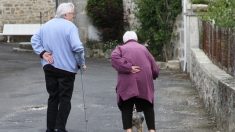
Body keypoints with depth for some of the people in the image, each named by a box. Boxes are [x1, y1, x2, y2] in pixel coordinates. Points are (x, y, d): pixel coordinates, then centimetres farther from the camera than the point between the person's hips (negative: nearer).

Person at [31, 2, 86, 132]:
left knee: (52, 97, 15)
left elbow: (34, 40, 9)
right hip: (66, 68, -6)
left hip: (49, 67, 6)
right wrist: (81, 63, -9)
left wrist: (42, 52, 0)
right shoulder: (70, 26, -14)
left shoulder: (46, 25, 8)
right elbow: (78, 47, -22)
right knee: (65, 99, 3)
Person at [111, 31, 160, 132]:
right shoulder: (143, 48, 19)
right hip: (144, 83, 2)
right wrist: (151, 76, 34)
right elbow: (155, 68, 16)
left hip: (127, 84, -2)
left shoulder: (121, 48, 13)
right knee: (148, 107, 13)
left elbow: (114, 58, -11)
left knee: (126, 107, 5)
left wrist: (128, 68, -14)